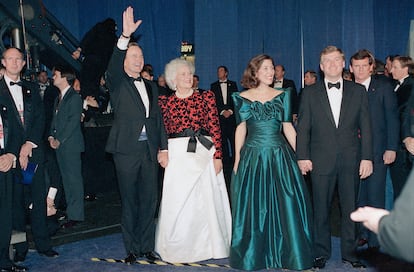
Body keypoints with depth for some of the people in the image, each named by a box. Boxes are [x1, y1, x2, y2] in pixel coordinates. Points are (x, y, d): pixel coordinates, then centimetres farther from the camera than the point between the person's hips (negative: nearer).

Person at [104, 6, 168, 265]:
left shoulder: (151, 86, 15)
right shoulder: (117, 83, 1)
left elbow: (158, 118, 14)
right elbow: (113, 67, -22)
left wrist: (163, 148, 7)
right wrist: (125, 36, -34)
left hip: (150, 150, 4)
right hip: (126, 150, -4)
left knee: (149, 200, 8)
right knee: (129, 201, 5)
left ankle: (147, 246, 20)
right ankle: (132, 248, 16)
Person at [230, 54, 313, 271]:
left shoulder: (282, 95, 7)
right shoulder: (242, 98, 3)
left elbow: (288, 127, 7)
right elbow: (240, 129, 4)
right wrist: (237, 159, 0)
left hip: (280, 156, 1)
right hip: (252, 158, -1)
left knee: (286, 204, 2)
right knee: (253, 207, 5)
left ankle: (288, 253, 17)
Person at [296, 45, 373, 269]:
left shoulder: (358, 91, 8)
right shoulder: (310, 93, 5)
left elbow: (365, 127, 5)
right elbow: (303, 127, 3)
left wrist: (367, 157, -1)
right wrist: (302, 156, -5)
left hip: (351, 160, 1)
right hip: (321, 160, -1)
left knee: (350, 207, 9)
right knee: (321, 208, 5)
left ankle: (349, 252, 23)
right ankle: (321, 252, 20)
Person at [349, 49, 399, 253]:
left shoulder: (383, 87, 1)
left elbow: (392, 119, -2)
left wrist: (391, 148, -8)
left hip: (377, 150, -3)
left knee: (375, 196, -1)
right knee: (358, 195, 9)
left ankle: (375, 240, 11)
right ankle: (363, 233, 25)